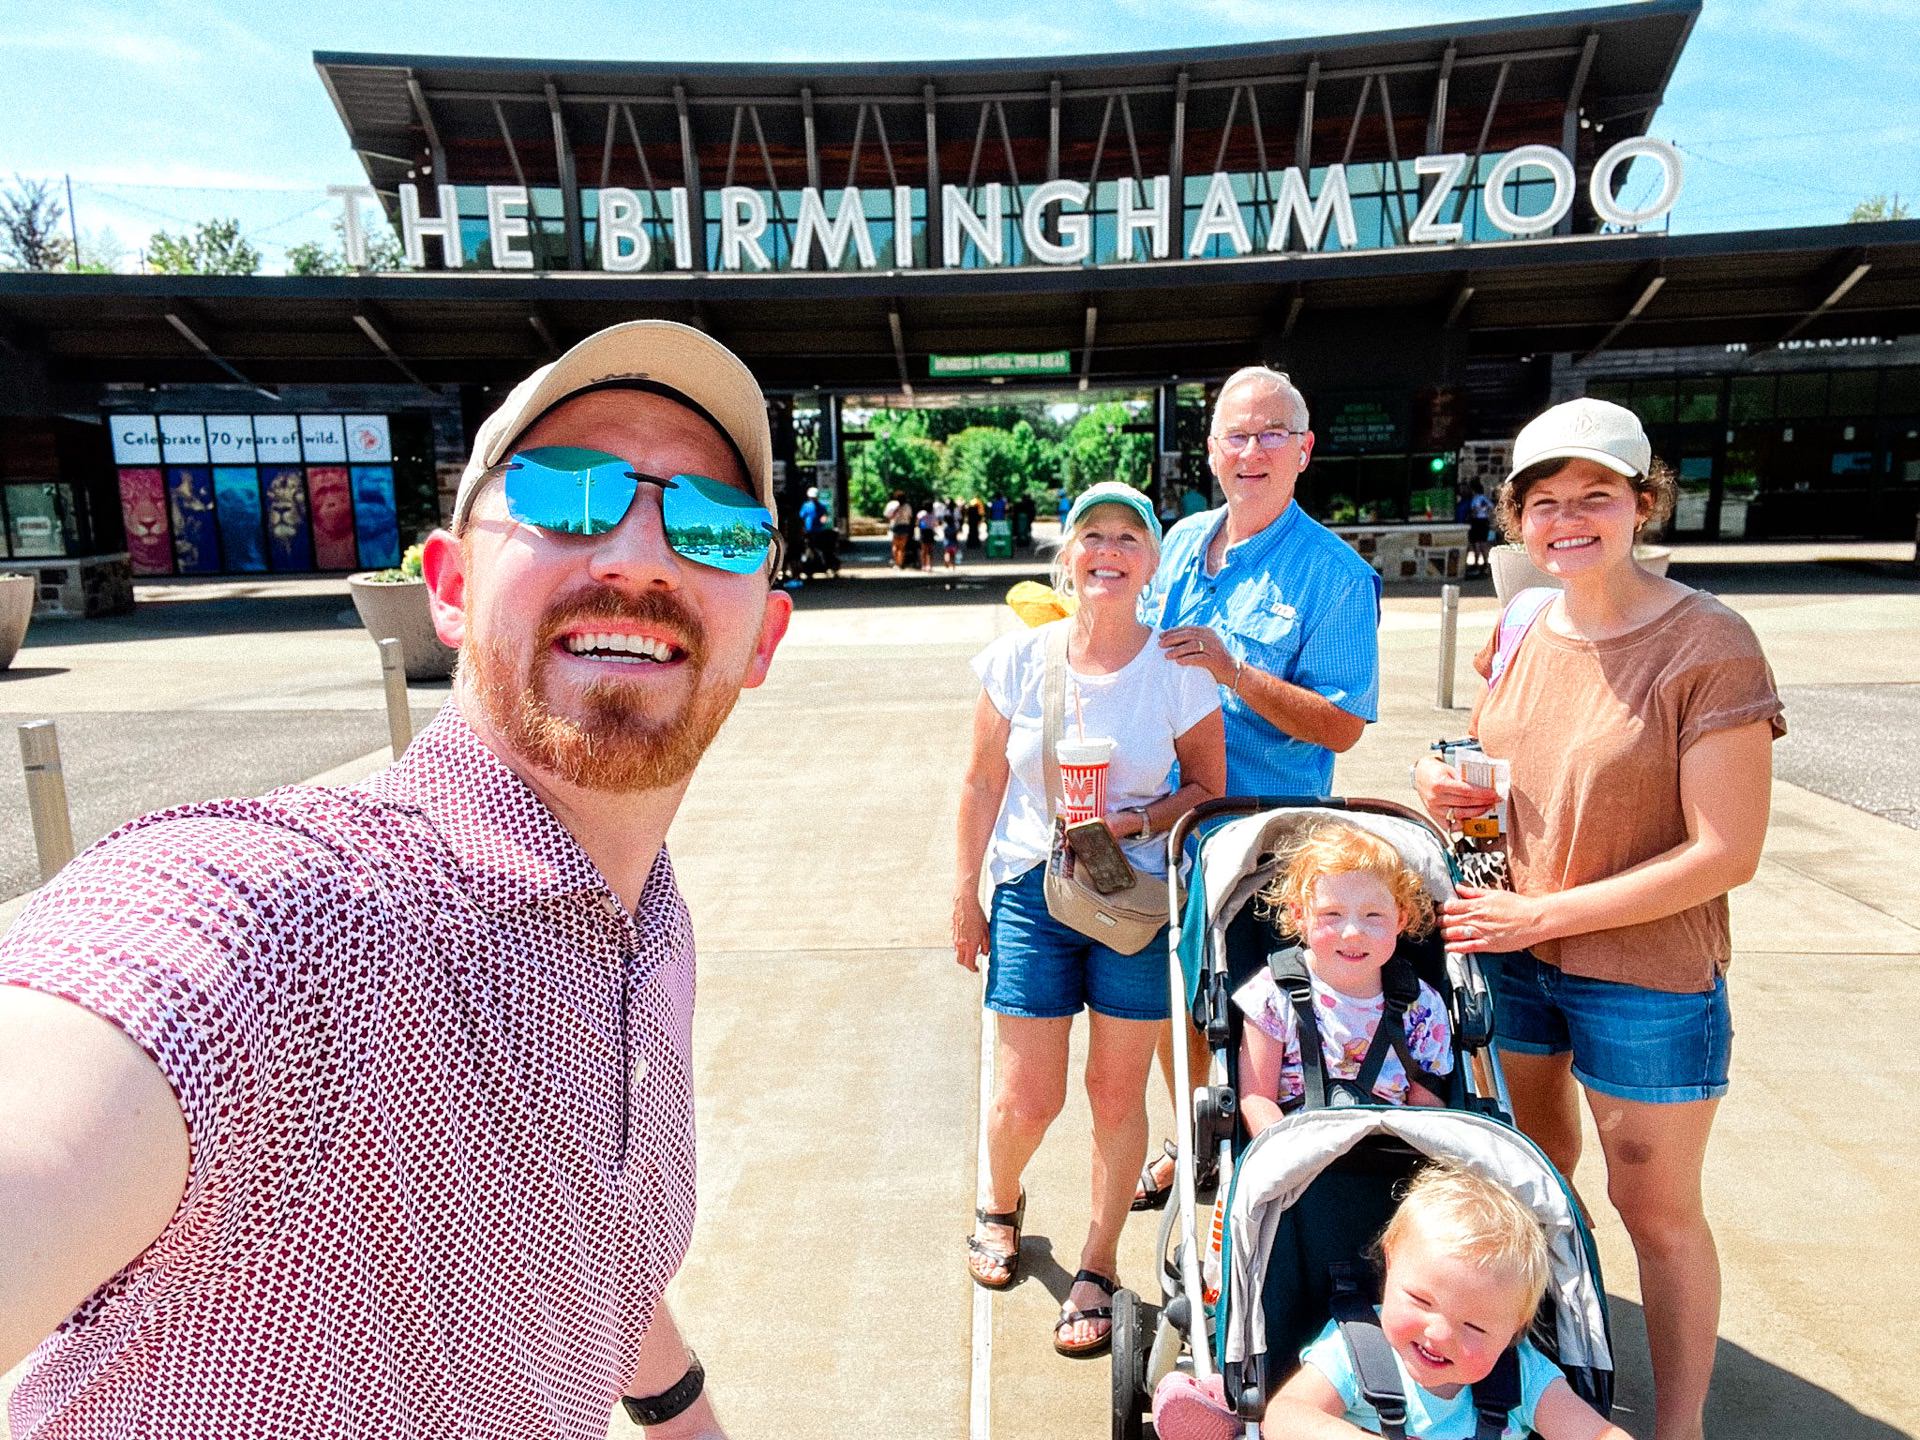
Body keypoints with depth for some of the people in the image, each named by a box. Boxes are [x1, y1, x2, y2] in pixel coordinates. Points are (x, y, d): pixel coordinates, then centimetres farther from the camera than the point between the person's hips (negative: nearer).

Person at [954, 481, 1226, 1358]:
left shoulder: (1178, 670, -6)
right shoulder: (1018, 658, -4)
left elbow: (1208, 789, 3)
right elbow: (982, 784, 3)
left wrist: (1135, 822, -16)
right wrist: (964, 895, 4)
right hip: (1032, 892, 1)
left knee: (1118, 1091, 10)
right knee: (1026, 1099, 5)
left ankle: (1098, 1270, 33)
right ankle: (1000, 1205, 41)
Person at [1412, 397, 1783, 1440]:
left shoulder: (1709, 646, -17)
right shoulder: (1518, 630, 1)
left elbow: (1725, 854, -19)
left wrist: (1542, 914, -19)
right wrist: (1450, 787, -8)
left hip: (1648, 976, -5)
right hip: (1509, 952, 6)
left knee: (1656, 1208, 12)